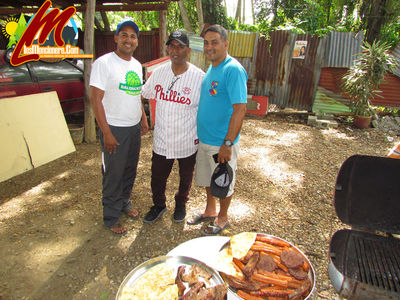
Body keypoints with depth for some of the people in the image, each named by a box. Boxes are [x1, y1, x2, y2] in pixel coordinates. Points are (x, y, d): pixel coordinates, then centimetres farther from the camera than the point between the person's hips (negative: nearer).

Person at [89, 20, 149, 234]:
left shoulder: (136, 65, 10)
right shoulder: (104, 63, -12)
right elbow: (96, 100, -16)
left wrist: (143, 119, 17)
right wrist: (106, 133, -19)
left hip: (134, 128, 7)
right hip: (114, 128, -7)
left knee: (130, 170, 18)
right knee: (113, 174, 3)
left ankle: (124, 202, 40)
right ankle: (111, 218, 21)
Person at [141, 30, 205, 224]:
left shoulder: (199, 77, -12)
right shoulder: (158, 73, -1)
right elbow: (142, 95, 12)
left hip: (188, 141, -2)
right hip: (162, 140, 3)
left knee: (186, 178, 18)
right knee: (157, 176, 14)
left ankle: (181, 204, 47)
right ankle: (159, 205, 43)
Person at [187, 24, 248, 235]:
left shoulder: (233, 70, -18)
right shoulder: (211, 68, 10)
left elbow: (240, 109, -23)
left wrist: (228, 144, -25)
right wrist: (201, 133, 17)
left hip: (222, 142, -8)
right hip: (204, 139, 8)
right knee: (207, 179, 22)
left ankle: (222, 218, 33)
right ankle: (210, 211, 43)